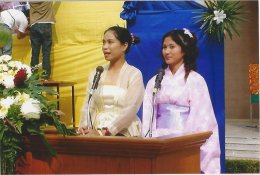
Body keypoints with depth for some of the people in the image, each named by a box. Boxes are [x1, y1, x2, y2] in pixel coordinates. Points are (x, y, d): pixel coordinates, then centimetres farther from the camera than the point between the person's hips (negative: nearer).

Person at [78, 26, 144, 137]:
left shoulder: (134, 74, -1)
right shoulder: (95, 74, 13)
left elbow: (130, 110, -11)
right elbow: (89, 106, 9)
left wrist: (104, 132, -20)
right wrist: (84, 127, -11)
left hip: (124, 134, -4)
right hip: (96, 132, 4)